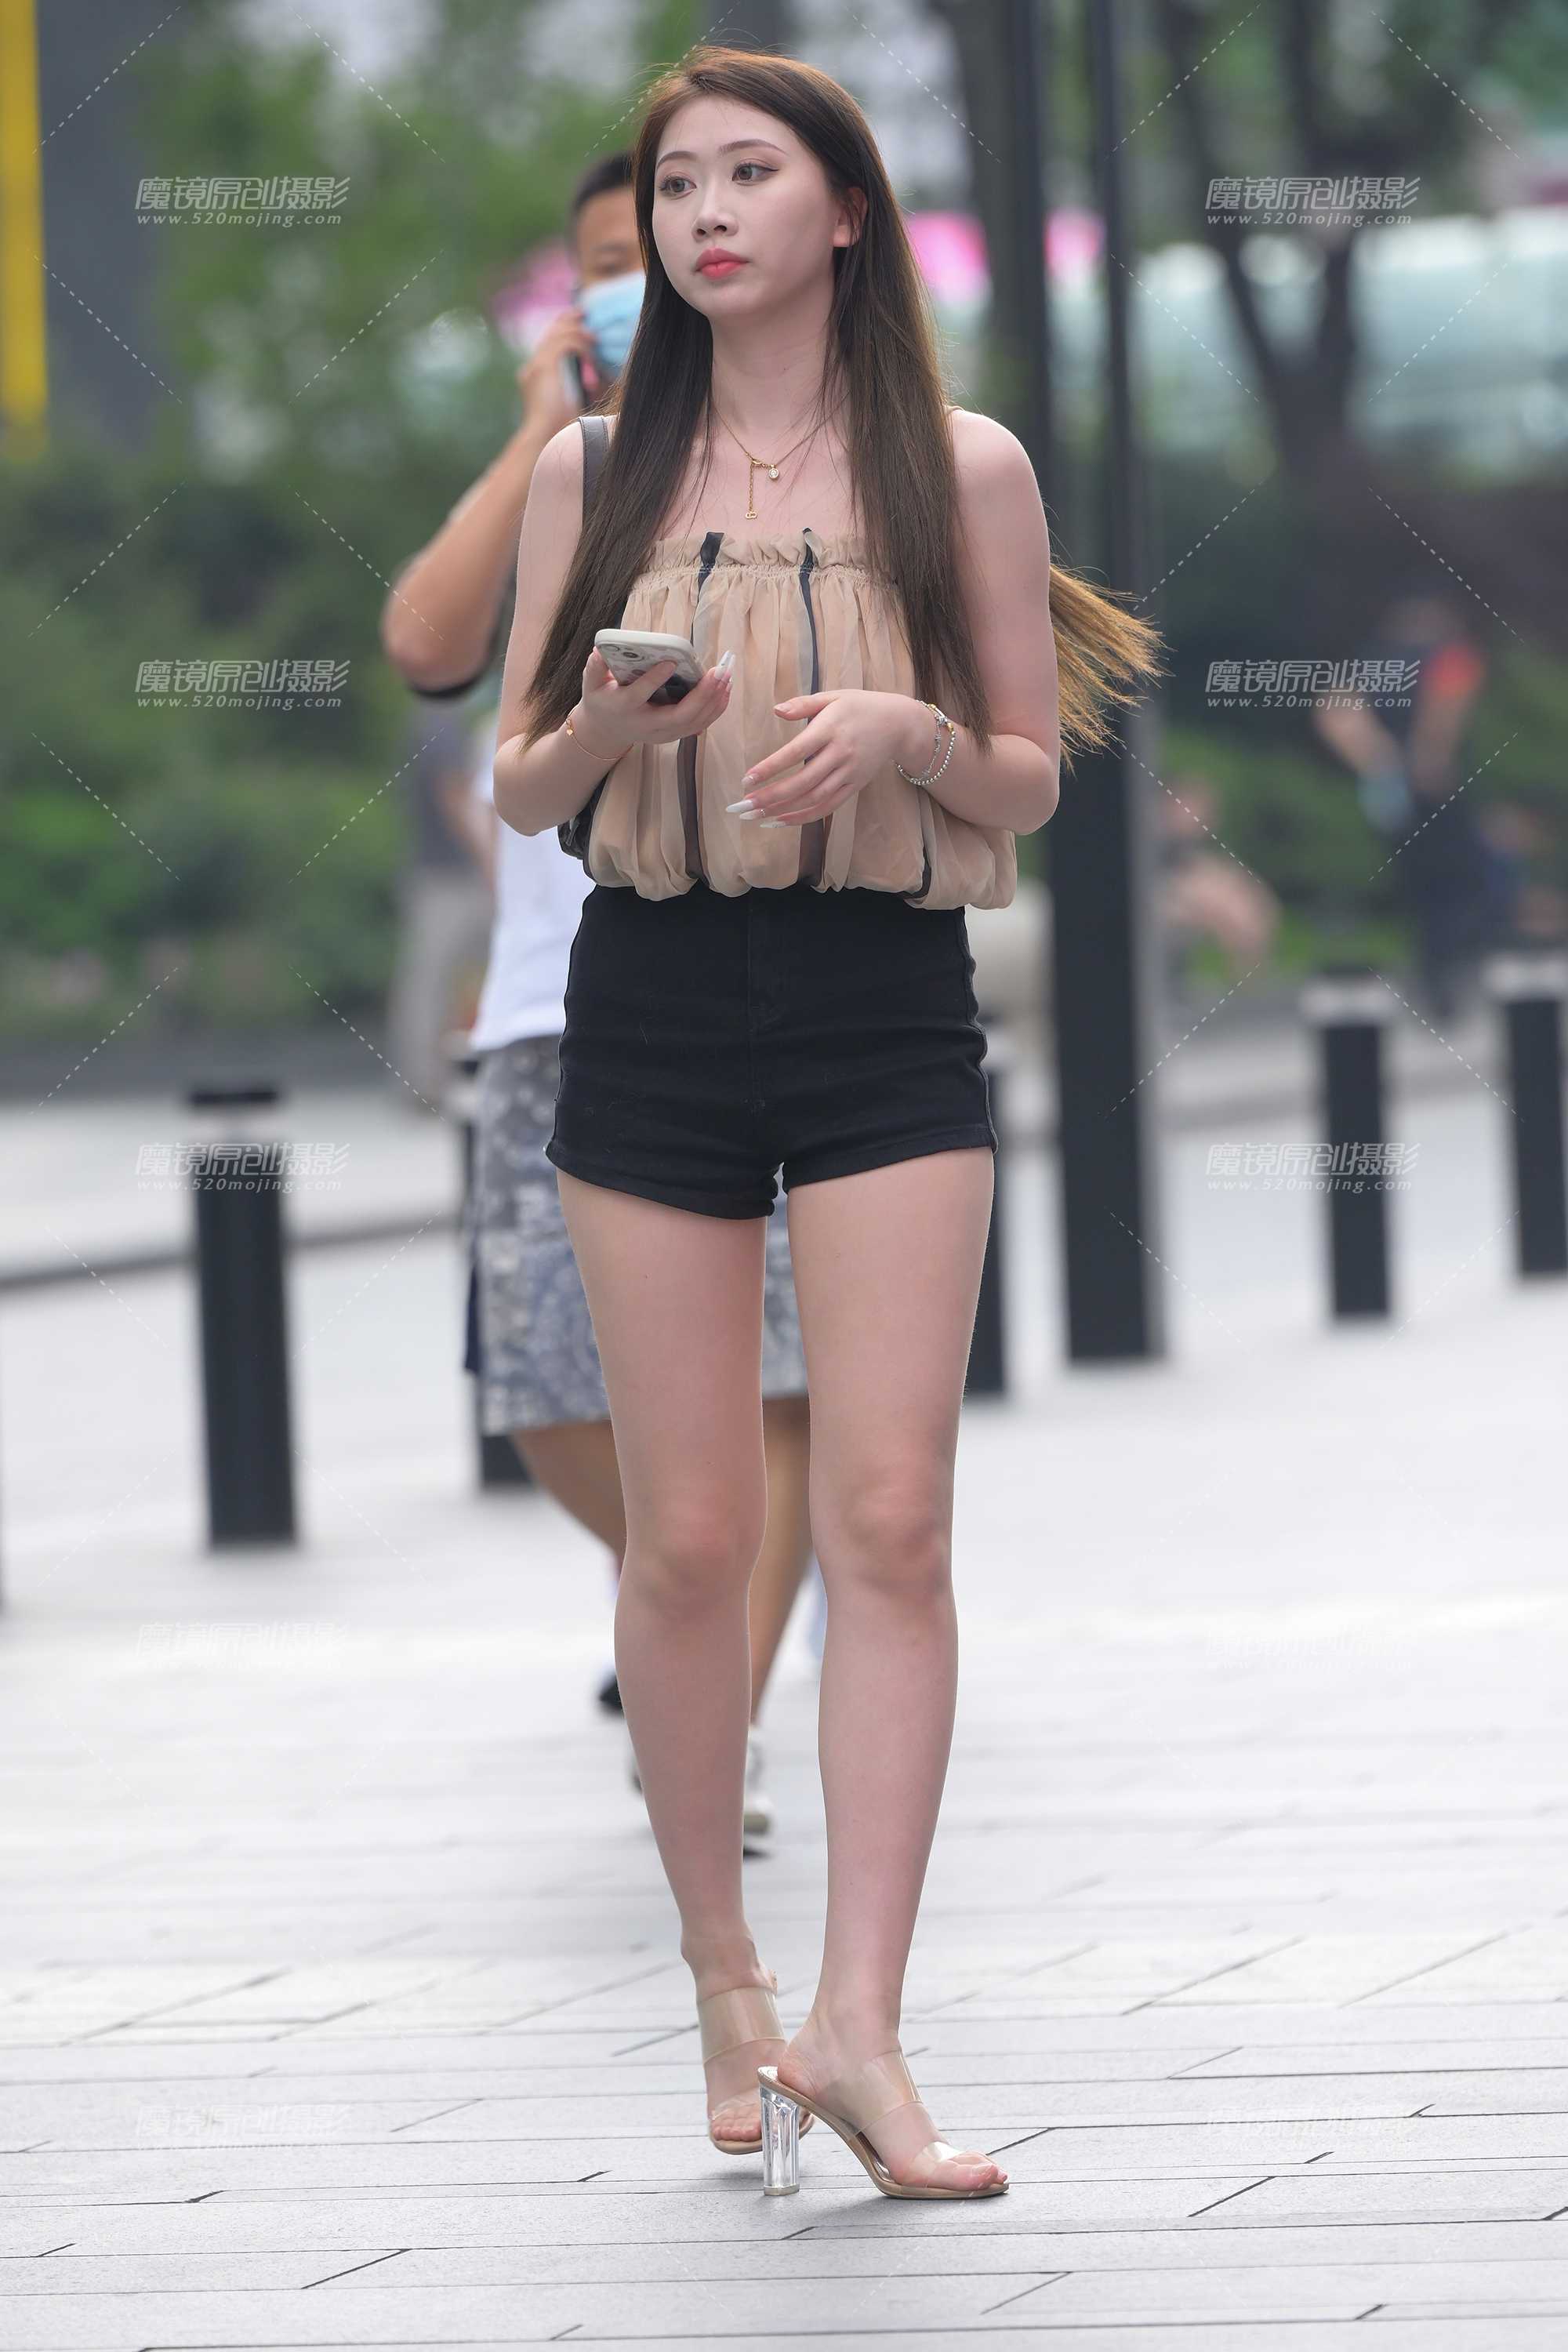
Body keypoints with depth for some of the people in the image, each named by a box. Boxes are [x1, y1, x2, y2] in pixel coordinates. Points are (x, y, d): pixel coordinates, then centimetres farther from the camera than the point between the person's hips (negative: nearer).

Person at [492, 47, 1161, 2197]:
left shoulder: (962, 469, 3)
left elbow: (1032, 783, 7)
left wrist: (910, 732, -14)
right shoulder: (594, 472, 7)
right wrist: (604, 731, -12)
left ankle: (858, 2029, -15)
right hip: (655, 1003, 1)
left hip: (890, 1005, -1)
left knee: (890, 1518, -12)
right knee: (692, 1537, 2)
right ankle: (725, 1979, 19)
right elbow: (520, 789, 10)